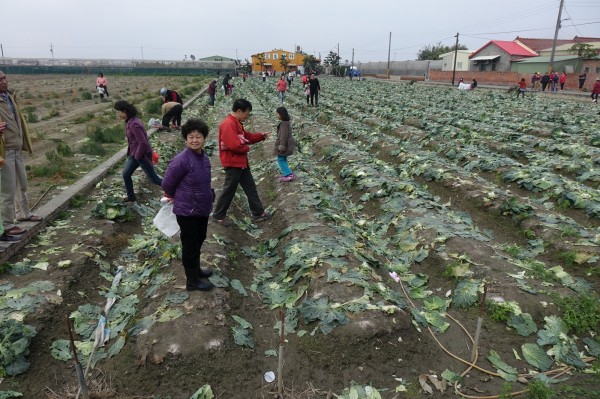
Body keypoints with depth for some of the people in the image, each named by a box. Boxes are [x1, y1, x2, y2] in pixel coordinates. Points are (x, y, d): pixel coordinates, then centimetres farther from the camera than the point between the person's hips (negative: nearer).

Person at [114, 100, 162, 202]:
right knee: (126, 174, 14)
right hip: (134, 153, 9)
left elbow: (143, 143, -27)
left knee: (153, 178, 2)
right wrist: (132, 153, 16)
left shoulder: (134, 124, -27)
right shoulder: (129, 121, 3)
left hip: (142, 155, -9)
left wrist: (137, 156, -16)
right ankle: (131, 197, 28)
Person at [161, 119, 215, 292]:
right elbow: (167, 184, -13)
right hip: (187, 211, -8)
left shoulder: (204, 158, 1)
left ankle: (196, 270, 44)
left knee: (199, 241, 23)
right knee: (190, 245, 7)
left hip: (203, 209, 8)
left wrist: (210, 196, 9)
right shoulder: (181, 160, -22)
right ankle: (192, 281, 23)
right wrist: (178, 198, 1)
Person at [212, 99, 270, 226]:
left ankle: (258, 213, 23)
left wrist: (261, 136, 4)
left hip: (241, 162, 10)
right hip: (233, 163, -10)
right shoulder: (228, 124, -22)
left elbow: (246, 136, 18)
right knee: (229, 190, 3)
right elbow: (234, 145, -29)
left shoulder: (237, 123, 12)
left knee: (250, 188, 14)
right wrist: (247, 148, -10)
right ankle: (219, 215, 19)